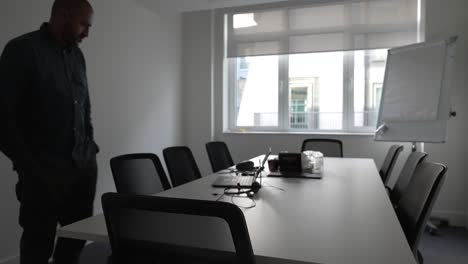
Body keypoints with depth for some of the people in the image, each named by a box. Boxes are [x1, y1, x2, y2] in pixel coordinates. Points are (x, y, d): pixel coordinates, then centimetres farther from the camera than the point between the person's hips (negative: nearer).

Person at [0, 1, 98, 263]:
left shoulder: (77, 55, 12)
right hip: (44, 170, -5)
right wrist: (26, 163, -10)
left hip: (84, 165, 6)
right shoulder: (22, 50, -7)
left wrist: (91, 147, 9)